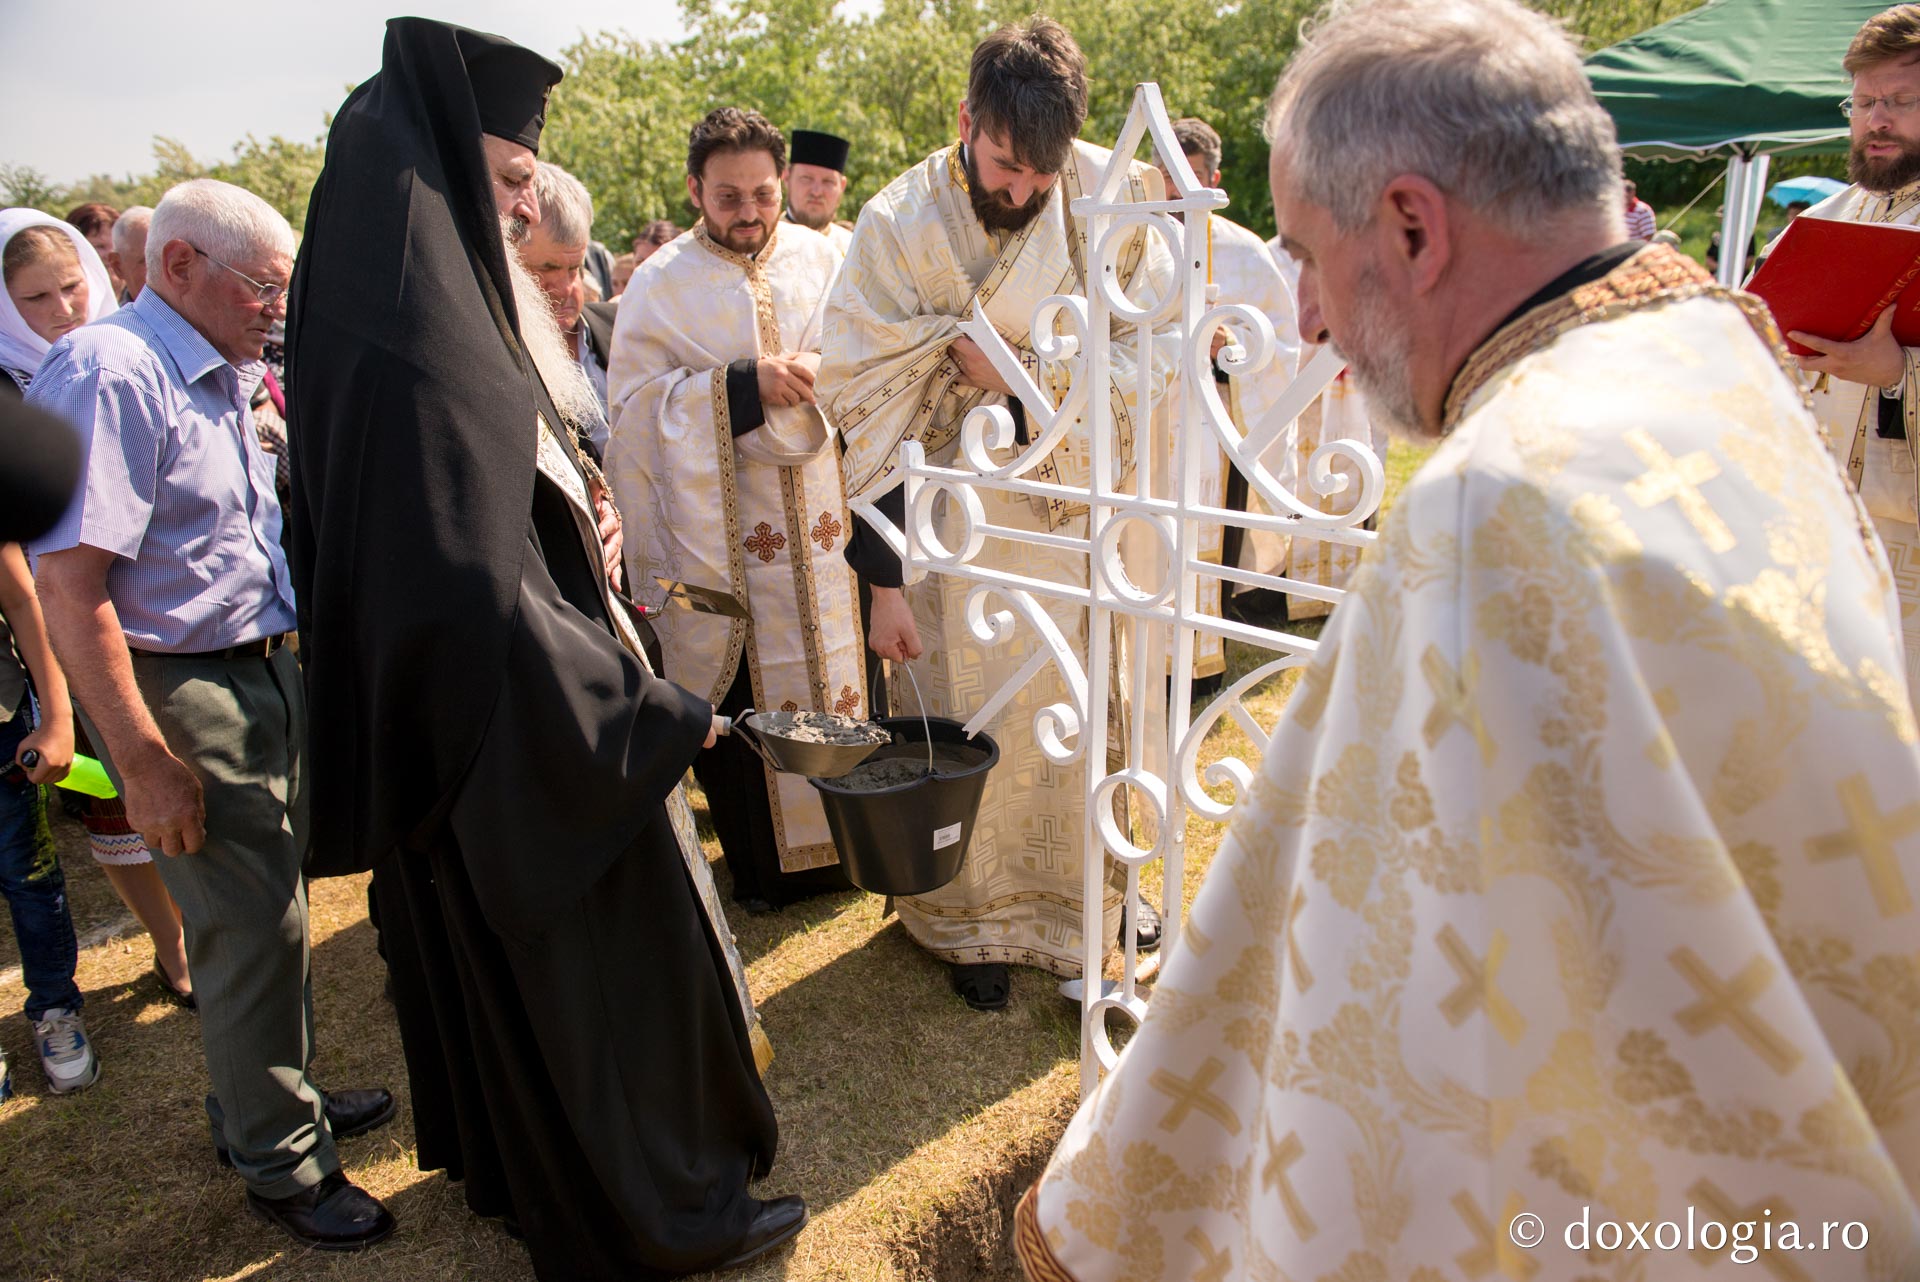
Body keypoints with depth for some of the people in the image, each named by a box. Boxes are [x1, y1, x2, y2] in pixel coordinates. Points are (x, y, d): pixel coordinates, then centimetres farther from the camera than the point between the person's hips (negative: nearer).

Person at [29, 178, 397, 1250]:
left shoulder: (225, 378, 11)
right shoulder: (109, 375, -18)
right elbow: (70, 586, -23)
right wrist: (143, 763, -23)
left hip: (266, 670, 9)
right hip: (180, 693, -9)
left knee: (270, 907, 19)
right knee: (255, 926, 0)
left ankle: (272, 1100, 39)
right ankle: (281, 1163, 19)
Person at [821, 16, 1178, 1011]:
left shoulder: (1111, 196, -9)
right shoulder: (899, 226, -14)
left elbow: (1157, 339, -6)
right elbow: (865, 407, -14)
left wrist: (1018, 379, -20)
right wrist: (883, 579, -16)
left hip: (1078, 506, 2)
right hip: (954, 516, -2)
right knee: (968, 712, 7)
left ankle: (1088, 876, 37)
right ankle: (975, 911, 29)